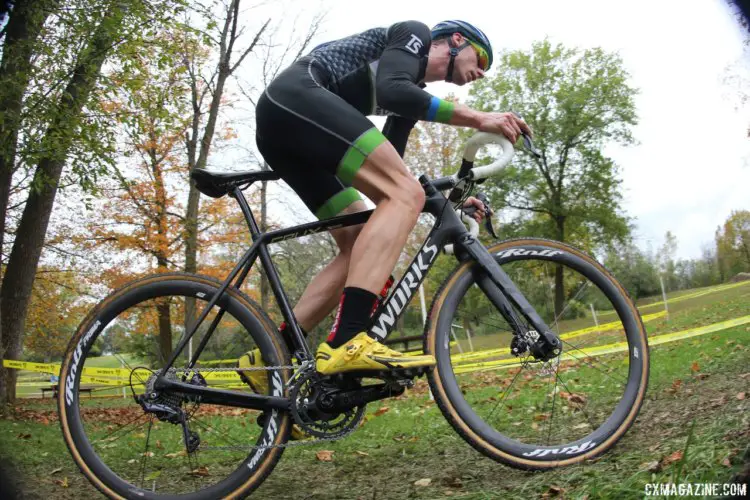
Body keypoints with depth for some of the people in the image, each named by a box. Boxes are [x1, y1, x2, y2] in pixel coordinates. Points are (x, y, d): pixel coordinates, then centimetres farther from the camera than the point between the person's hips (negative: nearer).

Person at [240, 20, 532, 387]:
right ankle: (346, 344, -33)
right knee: (405, 195, -20)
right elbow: (390, 90, -16)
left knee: (361, 247, 4)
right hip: (296, 96, -10)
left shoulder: (414, 92, 30)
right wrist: (479, 119, -15)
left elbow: (387, 176, 24)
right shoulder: (416, 33, 7)